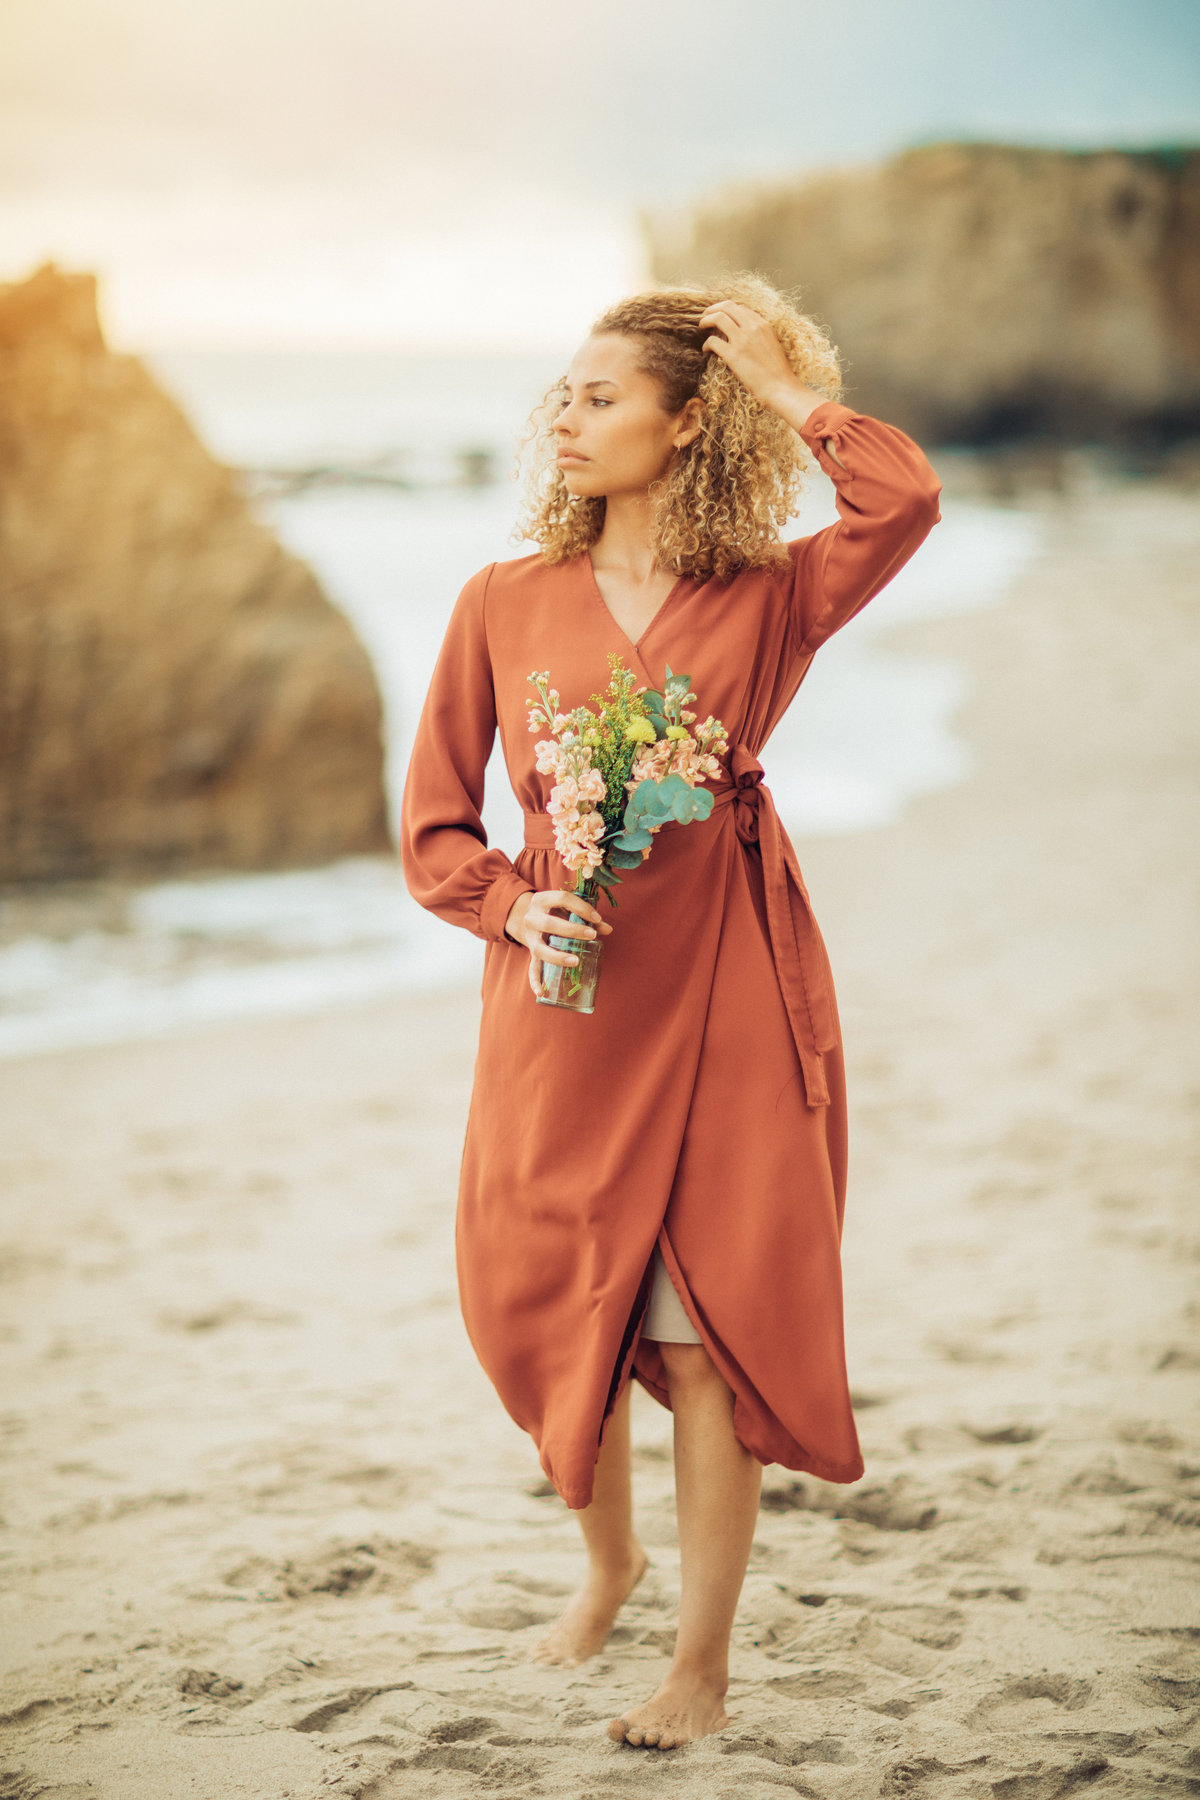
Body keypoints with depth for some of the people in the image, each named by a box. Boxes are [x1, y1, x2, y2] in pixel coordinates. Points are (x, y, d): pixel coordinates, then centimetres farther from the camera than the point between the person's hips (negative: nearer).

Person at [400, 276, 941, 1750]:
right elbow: (434, 829, 7)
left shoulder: (765, 601, 1)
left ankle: (703, 1663, 11)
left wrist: (797, 400, -7)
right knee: (553, 1305, 10)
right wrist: (517, 909, -10)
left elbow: (905, 505, -19)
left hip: (722, 998, -2)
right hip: (562, 999, 2)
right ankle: (608, 1554, 40)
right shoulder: (504, 605, 5)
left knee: (704, 1328, -2)